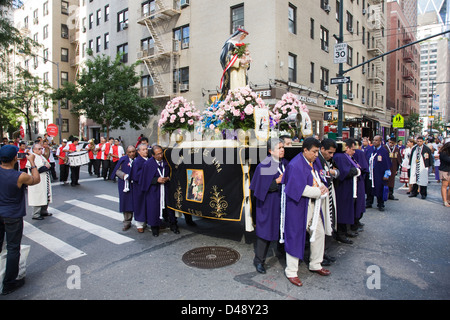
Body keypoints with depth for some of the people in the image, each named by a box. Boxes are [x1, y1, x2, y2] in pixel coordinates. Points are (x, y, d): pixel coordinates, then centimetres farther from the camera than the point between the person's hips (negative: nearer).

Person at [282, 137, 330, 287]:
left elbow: (319, 179, 16)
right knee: (296, 237, 0)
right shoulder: (295, 165, -19)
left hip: (314, 205, 9)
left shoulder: (315, 162, 8)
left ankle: (315, 265, 36)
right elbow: (300, 189, -23)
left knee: (319, 233, 16)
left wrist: (323, 186, -6)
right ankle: (291, 272, 15)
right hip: (299, 206, -9)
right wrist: (319, 192, -15)